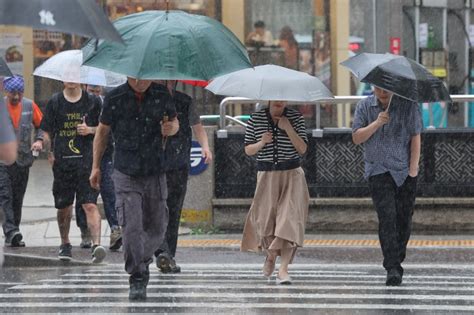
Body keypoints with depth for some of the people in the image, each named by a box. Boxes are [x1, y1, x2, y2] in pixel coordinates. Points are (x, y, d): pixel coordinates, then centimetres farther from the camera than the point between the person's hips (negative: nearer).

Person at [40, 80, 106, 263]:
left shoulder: (93, 102, 6)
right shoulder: (55, 102, 8)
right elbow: (47, 131, 11)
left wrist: (90, 130, -6)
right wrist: (49, 152, 0)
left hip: (87, 160, -2)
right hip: (62, 160, 2)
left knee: (90, 204, -15)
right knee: (63, 206, 12)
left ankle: (96, 244, -23)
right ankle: (65, 244, 29)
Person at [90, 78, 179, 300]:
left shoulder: (161, 95, 1)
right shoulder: (114, 98, -2)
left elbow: (174, 122, 17)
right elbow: (102, 132, 9)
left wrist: (170, 128, -8)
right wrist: (96, 167, 8)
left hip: (155, 173, 2)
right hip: (126, 174, -2)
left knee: (157, 228, 9)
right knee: (131, 228, -13)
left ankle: (143, 260, 37)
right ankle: (137, 280, -7)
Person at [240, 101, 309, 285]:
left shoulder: (296, 118, 2)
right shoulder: (255, 119, 3)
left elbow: (302, 149, -3)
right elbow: (248, 150, 7)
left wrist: (288, 128, -14)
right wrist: (262, 143, -13)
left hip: (291, 175, -1)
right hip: (267, 175, 1)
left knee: (289, 218, -13)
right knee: (265, 217, -1)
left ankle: (283, 269, -16)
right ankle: (271, 255, 32)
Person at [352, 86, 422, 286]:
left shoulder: (408, 105, 1)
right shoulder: (364, 107, 5)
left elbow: (415, 138, -1)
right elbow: (356, 138, 1)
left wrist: (413, 168, -7)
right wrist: (377, 123, -14)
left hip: (405, 172, 1)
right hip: (378, 171, -1)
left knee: (404, 219, 4)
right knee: (387, 217, -14)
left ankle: (397, 262, 20)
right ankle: (392, 268, -19)